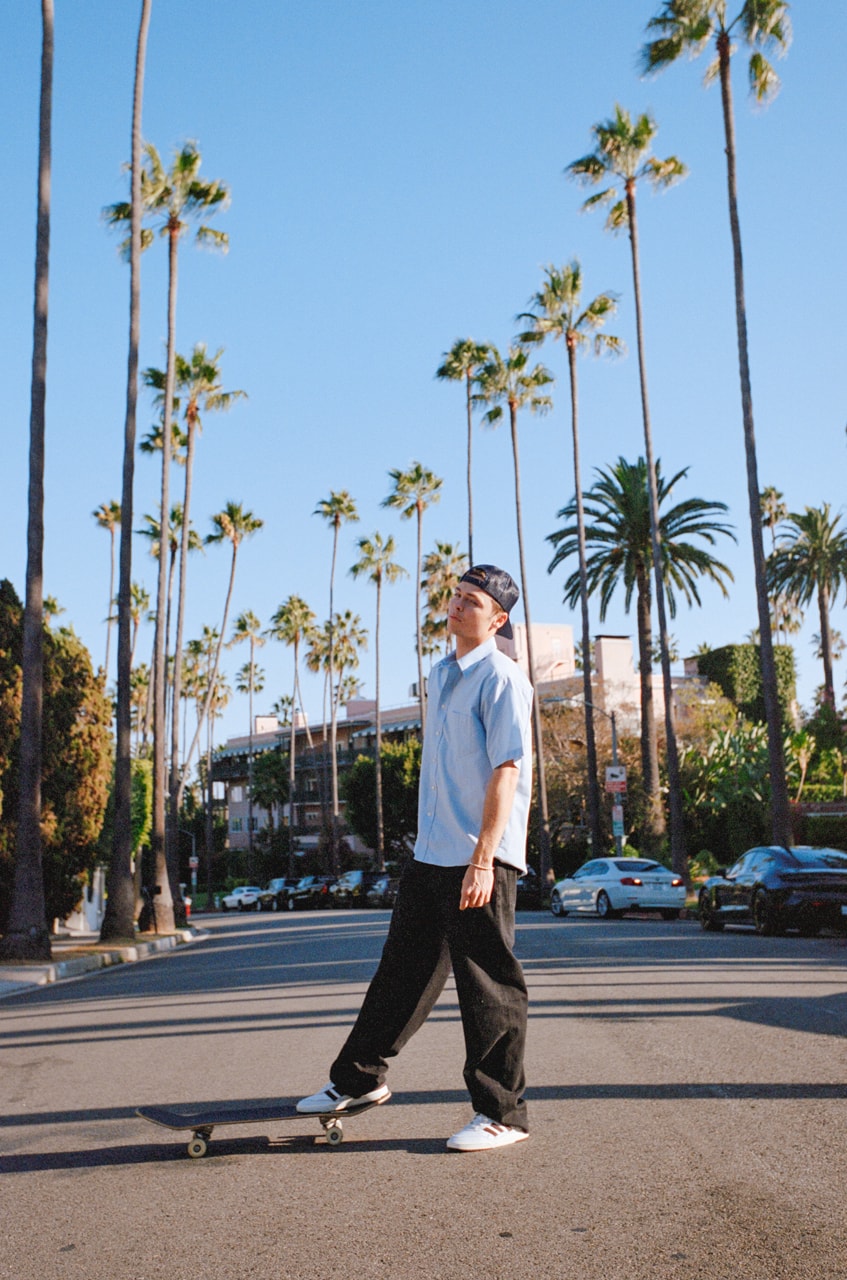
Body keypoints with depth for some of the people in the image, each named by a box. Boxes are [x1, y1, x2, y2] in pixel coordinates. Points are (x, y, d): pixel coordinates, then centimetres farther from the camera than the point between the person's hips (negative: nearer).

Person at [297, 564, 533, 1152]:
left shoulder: (502, 678, -11)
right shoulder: (442, 674, 16)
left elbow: (506, 770, -19)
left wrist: (482, 859, -24)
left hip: (480, 859, -8)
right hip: (430, 854, 9)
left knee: (489, 986, 1)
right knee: (403, 968, 18)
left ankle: (502, 1113, 14)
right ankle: (358, 1079, 31)